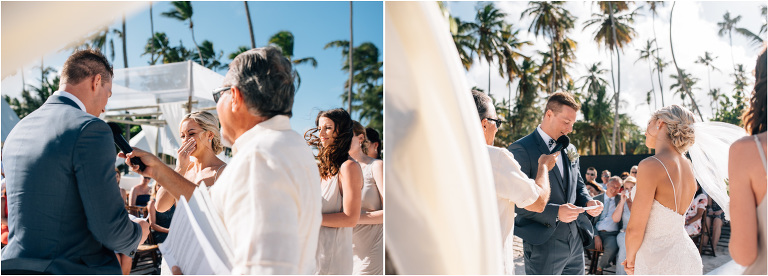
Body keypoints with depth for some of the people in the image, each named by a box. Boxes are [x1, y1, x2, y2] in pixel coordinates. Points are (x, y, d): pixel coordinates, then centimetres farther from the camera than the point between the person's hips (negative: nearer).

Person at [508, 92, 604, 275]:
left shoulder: (570, 150, 13)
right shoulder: (521, 149, -12)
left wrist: (588, 202, 1)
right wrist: (556, 213, -25)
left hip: (576, 242, 7)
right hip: (543, 246, -7)